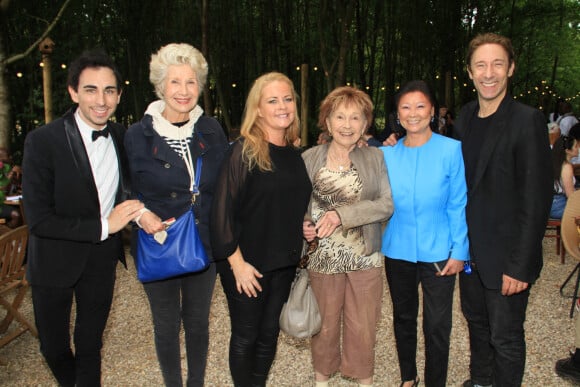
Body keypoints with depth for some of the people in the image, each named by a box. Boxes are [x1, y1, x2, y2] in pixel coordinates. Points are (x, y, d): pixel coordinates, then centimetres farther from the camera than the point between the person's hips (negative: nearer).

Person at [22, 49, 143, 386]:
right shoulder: (43, 141, -20)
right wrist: (103, 226, -23)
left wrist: (138, 210, -7)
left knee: (91, 345, 19)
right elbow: (39, 219, -22)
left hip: (102, 259, 3)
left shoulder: (122, 137, -5)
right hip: (55, 260, -2)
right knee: (54, 348, 19)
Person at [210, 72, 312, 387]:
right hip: (248, 264, -5)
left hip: (284, 263, 6)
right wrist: (237, 262, -17)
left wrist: (304, 229, 1)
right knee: (245, 336, 10)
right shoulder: (243, 151, -13)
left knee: (269, 334, 17)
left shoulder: (294, 155, 7)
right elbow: (222, 210, -16)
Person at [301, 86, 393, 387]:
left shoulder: (376, 158, -2)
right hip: (323, 258, 1)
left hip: (365, 259, 0)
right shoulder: (309, 158, 0)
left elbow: (387, 204, -11)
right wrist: (304, 225, -14)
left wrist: (343, 213, -21)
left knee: (363, 326, 12)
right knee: (324, 325, 15)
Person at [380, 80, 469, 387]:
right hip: (398, 250, 4)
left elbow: (458, 205, -6)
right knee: (403, 318, 19)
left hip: (438, 252, -3)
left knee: (437, 327, 6)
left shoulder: (451, 149, -8)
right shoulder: (388, 154, 1)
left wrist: (459, 251, -8)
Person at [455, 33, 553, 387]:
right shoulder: (466, 117, 5)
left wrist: (520, 265, -19)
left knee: (505, 338, 7)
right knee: (476, 321, 22)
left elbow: (537, 198, -17)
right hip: (471, 248, 6)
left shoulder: (527, 121, -15)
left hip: (506, 256, -6)